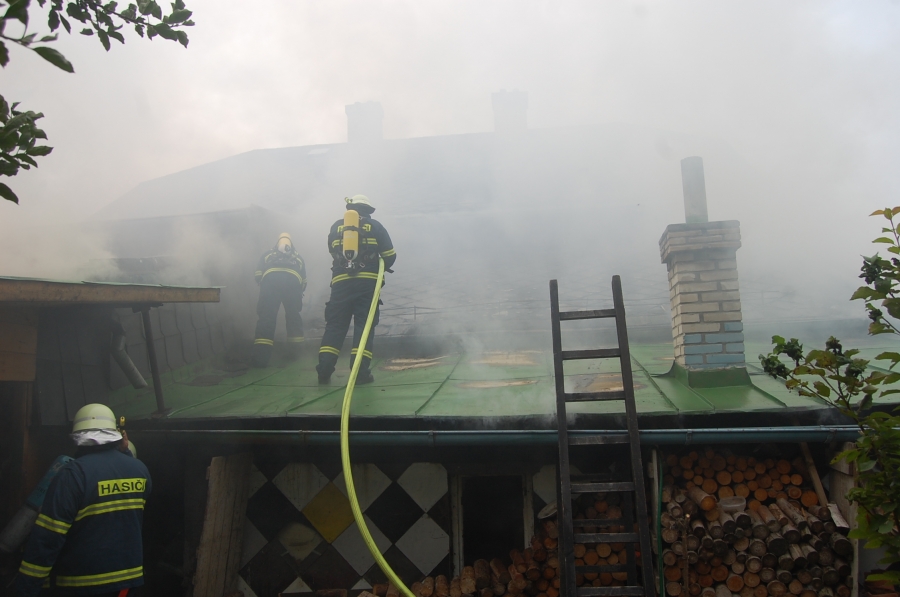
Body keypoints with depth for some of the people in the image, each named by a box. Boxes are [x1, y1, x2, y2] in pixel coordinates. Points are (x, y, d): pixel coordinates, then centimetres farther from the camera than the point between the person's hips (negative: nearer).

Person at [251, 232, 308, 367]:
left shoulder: (267, 255, 34)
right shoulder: (298, 259, 36)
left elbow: (258, 274, 20)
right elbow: (303, 281, 26)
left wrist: (263, 286, 35)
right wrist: (299, 295, 40)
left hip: (270, 279, -1)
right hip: (293, 280, 1)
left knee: (266, 317, 1)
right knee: (293, 316, 21)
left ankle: (260, 357, -9)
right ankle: (296, 351, 28)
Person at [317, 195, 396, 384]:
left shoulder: (336, 227, 14)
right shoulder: (374, 226, 8)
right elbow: (390, 256, 7)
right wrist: (380, 268, 25)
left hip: (341, 282, 2)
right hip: (367, 282, -2)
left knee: (335, 325, 5)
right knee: (364, 325, 0)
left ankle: (324, 370, -2)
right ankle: (361, 372, -7)